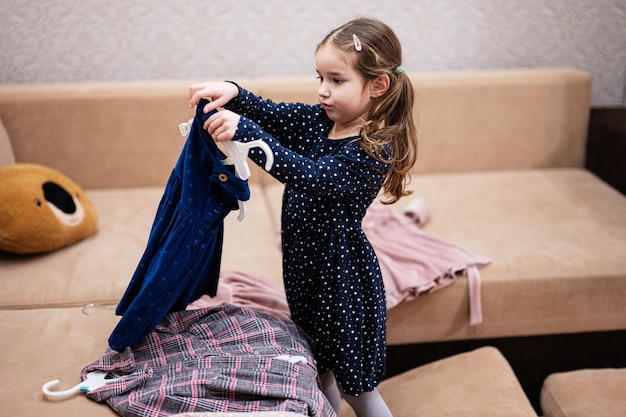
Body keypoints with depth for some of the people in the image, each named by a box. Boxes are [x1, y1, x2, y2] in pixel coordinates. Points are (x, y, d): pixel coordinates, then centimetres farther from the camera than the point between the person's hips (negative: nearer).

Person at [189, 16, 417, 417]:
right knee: (321, 371, 25)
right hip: (304, 264, 8)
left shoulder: (374, 150, -26)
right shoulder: (318, 120, -2)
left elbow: (307, 175, -37)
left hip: (342, 275, -8)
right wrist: (232, 94, -24)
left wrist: (244, 131, -44)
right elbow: (272, 113, -2)